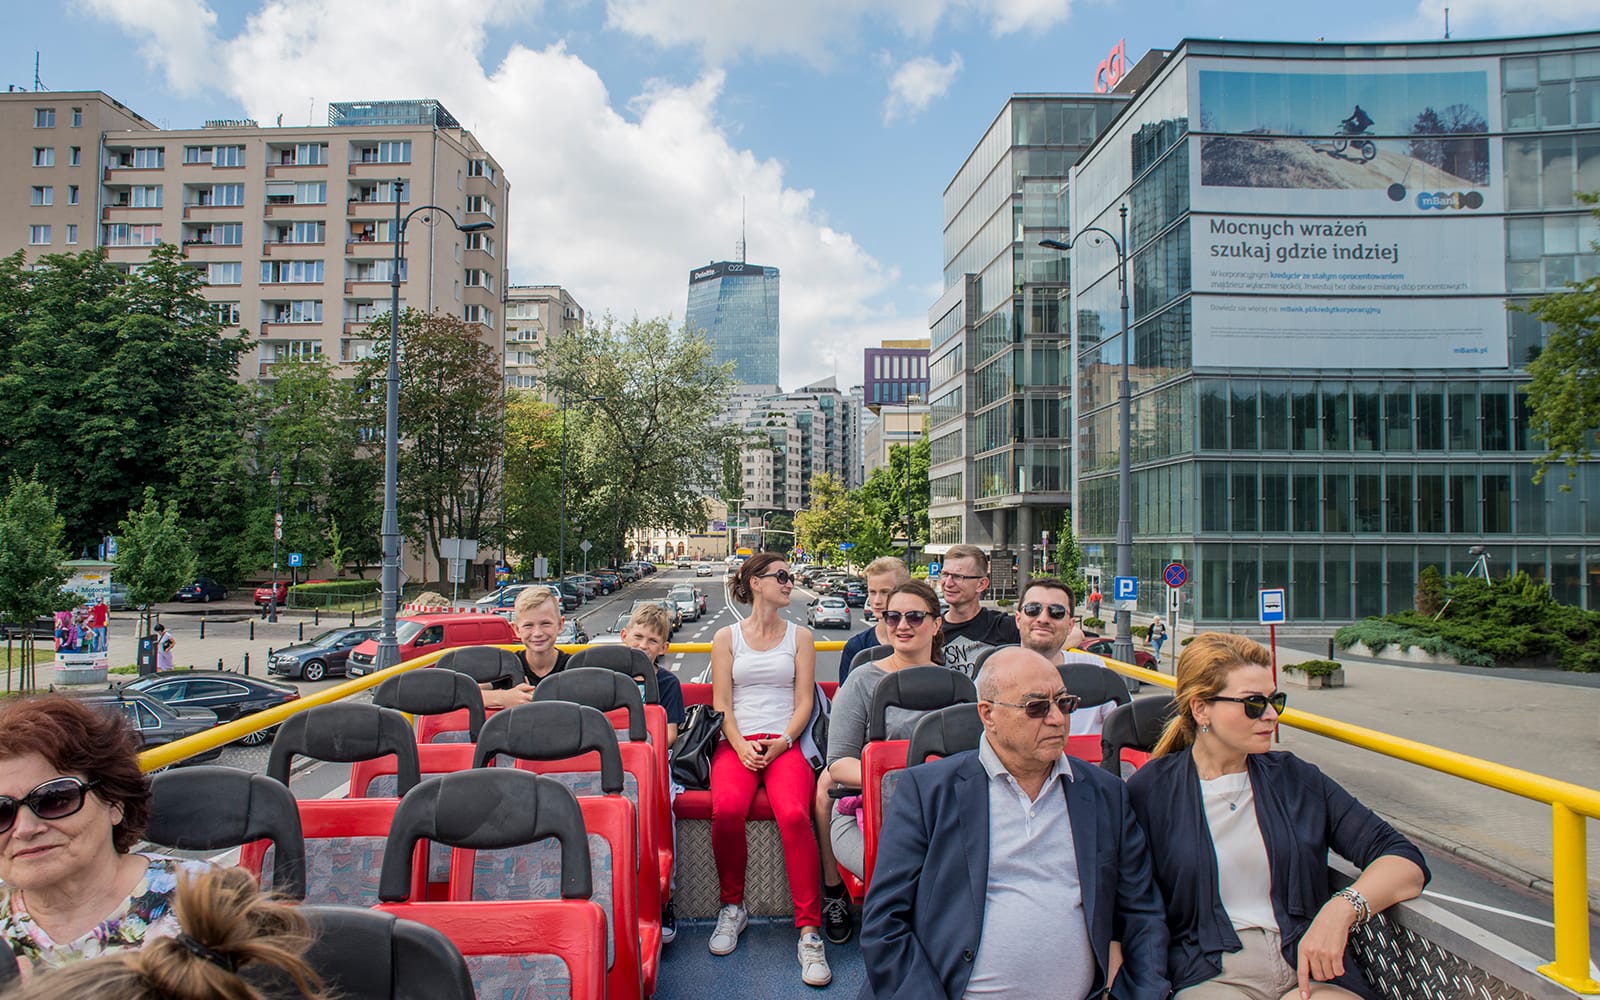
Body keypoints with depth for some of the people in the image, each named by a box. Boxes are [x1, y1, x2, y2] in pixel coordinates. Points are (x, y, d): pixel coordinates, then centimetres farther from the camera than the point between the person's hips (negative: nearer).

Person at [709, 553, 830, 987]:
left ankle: (809, 930, -23)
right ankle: (732, 907, -6)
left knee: (794, 814, -31)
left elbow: (804, 701, 9)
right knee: (727, 810, -31)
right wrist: (741, 746, -9)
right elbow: (721, 703, 7)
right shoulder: (727, 636, 14)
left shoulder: (800, 636, 15)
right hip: (736, 743, 0)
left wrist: (780, 744, -8)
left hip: (785, 743, 0)